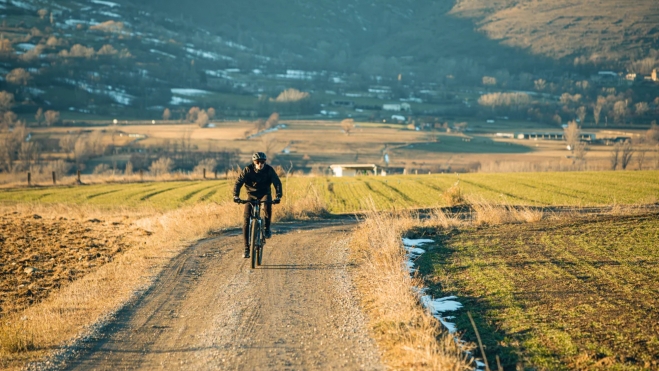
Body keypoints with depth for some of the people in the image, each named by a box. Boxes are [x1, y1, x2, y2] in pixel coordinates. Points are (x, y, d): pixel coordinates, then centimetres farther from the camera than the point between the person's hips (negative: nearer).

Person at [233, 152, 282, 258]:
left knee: (268, 204, -37)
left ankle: (267, 228, -13)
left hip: (265, 193, 0)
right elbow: (238, 182, -22)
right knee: (246, 220, -12)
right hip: (252, 194, 1)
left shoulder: (269, 170, -15)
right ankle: (247, 248, -6)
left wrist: (278, 196, -36)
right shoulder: (248, 170, -16)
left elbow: (277, 182, -20)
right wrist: (236, 195, -38)